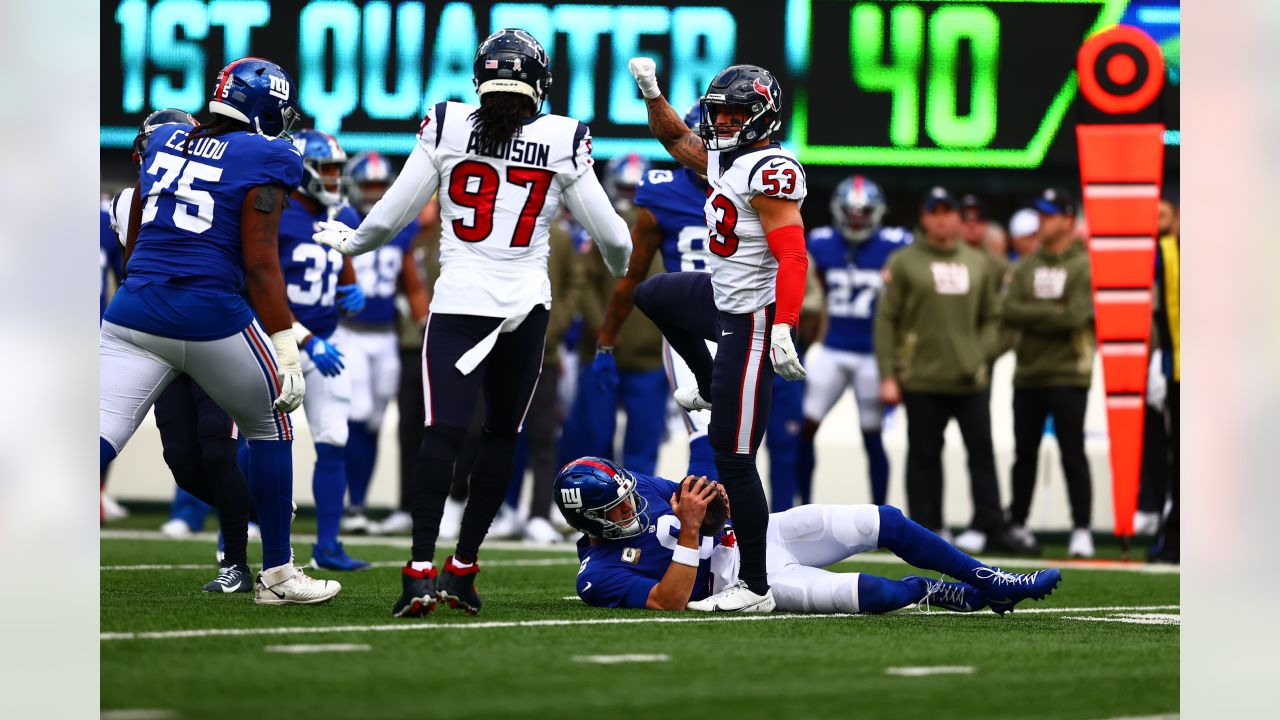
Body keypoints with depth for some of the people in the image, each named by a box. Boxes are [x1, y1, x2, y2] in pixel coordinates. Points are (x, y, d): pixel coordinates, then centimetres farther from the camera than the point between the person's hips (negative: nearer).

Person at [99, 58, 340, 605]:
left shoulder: (163, 142, 15)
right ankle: (277, 574, 23)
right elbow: (259, 263, -8)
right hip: (212, 315, -4)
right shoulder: (261, 161, -2)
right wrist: (285, 349, -7)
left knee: (99, 440, -5)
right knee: (269, 428, 19)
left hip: (134, 311, 4)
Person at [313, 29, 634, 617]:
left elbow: (390, 216, 4)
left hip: (457, 304, 0)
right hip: (525, 305, 0)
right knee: (500, 435, 14)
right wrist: (620, 265, 31)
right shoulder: (562, 142, -1)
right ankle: (463, 568, 13)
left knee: (443, 433, -8)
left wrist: (350, 241, 25)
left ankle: (421, 569, -23)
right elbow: (610, 234, 7)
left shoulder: (446, 127, -1)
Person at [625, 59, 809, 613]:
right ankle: (712, 389, 43)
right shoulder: (725, 160, 7)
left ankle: (755, 587, -4)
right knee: (653, 294, 35)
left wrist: (783, 329, -34)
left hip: (752, 320, -10)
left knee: (733, 458, -8)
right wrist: (652, 94, 10)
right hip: (723, 297, 10)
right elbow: (676, 139, 26)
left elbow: (792, 255, -27)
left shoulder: (770, 171, -21)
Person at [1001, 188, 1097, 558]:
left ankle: (1081, 530, -4)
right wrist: (1051, 313, -11)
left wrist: (1031, 316, -7)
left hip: (1067, 375, -5)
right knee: (1024, 454, 11)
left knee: (1073, 455, -6)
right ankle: (1017, 525, 20)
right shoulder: (1026, 267, 12)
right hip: (1027, 375, 5)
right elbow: (1008, 311, -1)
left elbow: (1075, 317, -15)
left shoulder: (1084, 267, -4)